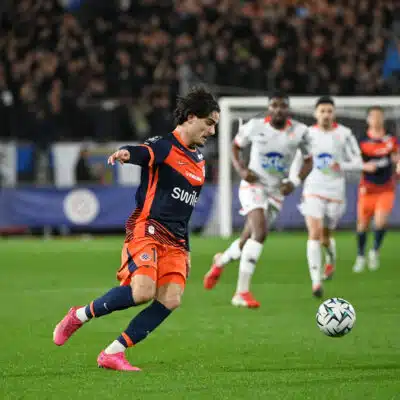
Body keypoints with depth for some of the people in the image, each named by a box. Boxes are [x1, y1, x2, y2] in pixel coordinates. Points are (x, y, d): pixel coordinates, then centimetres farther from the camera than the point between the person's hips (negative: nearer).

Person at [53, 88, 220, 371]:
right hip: (148, 228, -7)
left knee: (170, 301, -12)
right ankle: (79, 316, -2)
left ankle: (113, 353, -6)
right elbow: (144, 153, -28)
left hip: (176, 241, 8)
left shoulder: (199, 159, 20)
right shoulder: (164, 146, -5)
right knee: (143, 292, -25)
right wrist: (125, 153, -53)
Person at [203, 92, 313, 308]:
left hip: (276, 192, 4)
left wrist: (295, 181, -10)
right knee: (260, 232, -26)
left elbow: (308, 160, 7)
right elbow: (235, 146, 8)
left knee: (248, 240, 9)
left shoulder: (299, 132, -6)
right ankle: (242, 292, -24)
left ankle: (221, 261, 45)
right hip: (253, 185, -4)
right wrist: (241, 169, -9)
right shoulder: (255, 127, -9)